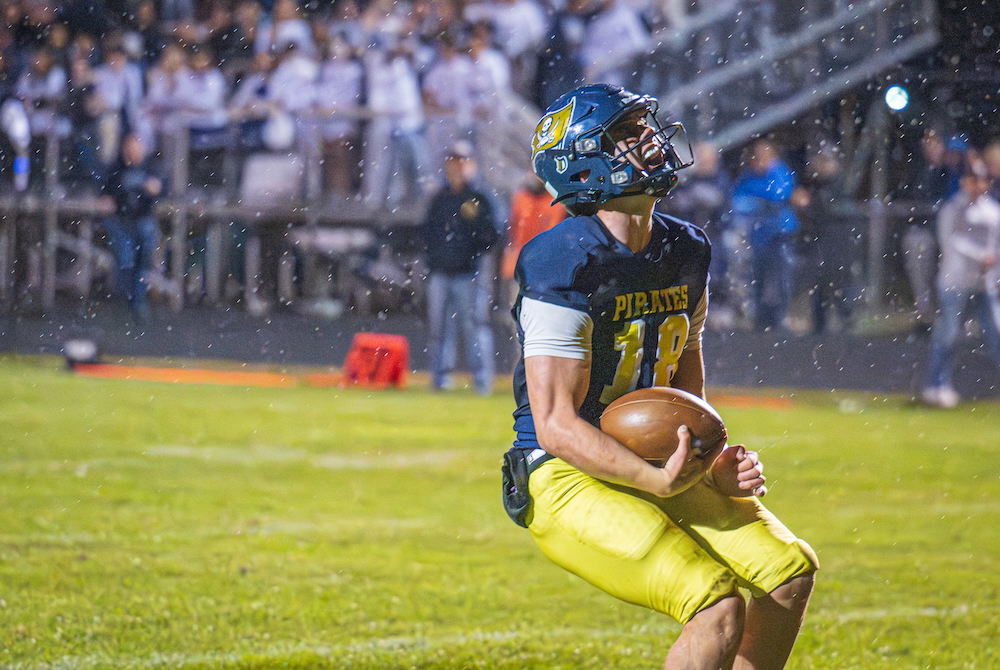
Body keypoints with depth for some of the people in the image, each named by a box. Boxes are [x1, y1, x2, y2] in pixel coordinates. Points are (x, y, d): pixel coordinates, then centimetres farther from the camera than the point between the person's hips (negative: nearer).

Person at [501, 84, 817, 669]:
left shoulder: (685, 251, 7)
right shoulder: (566, 263, -19)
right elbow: (556, 424, -22)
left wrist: (714, 462, 0)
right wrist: (661, 480, -30)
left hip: (654, 465, 8)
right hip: (569, 476, -8)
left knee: (792, 570, -2)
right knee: (720, 609, -22)